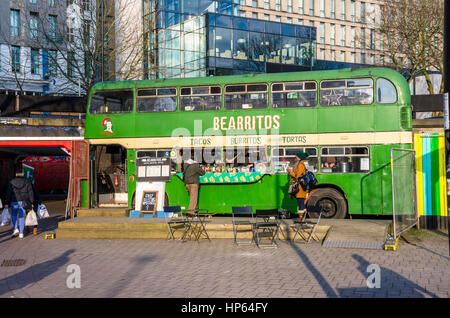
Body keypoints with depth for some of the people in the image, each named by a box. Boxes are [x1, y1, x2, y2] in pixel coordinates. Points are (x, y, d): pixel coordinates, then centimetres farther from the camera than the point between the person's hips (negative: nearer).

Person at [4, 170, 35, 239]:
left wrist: (6, 203, 0)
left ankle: (16, 229, 4)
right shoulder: (27, 182, 3)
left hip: (14, 202, 0)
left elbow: (8, 193, -2)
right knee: (22, 217, 7)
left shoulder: (11, 182, 2)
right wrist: (31, 202, 5)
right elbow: (30, 193, 0)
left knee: (14, 215, 20)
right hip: (23, 202, 0)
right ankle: (21, 233, 5)